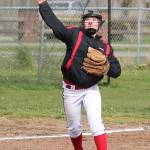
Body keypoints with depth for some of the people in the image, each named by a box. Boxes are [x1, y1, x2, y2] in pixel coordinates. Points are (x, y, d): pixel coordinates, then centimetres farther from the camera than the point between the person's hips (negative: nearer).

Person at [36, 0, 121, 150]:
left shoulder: (105, 47, 4)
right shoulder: (74, 35, -3)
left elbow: (116, 71, 3)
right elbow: (54, 23, -11)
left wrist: (105, 67, -19)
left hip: (91, 90, 0)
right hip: (71, 91, 0)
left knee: (96, 123, -14)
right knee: (74, 127, 11)